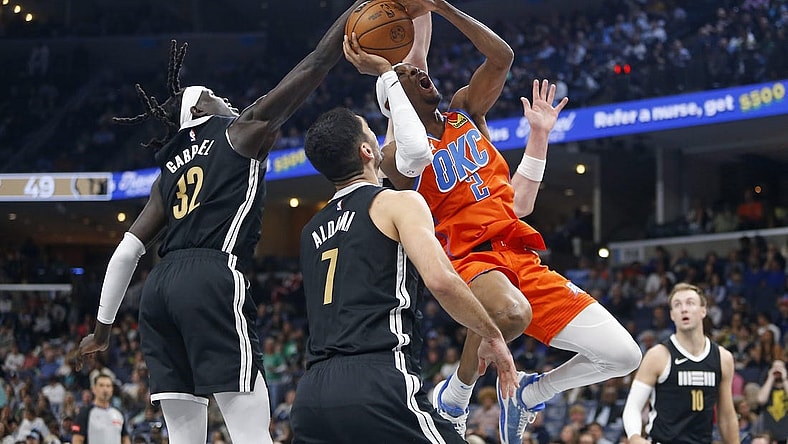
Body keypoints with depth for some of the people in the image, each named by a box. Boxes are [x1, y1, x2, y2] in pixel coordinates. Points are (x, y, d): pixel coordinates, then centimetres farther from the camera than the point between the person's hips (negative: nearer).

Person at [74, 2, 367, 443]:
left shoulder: (170, 169, 27)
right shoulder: (242, 132, 11)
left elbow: (127, 251, 23)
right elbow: (316, 65, 9)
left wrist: (104, 327, 29)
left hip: (160, 287, 7)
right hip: (213, 282, -7)